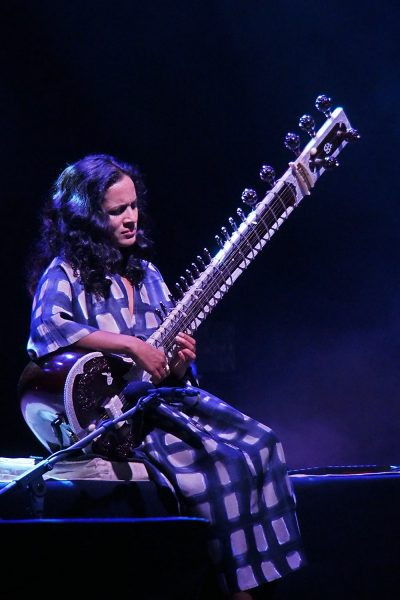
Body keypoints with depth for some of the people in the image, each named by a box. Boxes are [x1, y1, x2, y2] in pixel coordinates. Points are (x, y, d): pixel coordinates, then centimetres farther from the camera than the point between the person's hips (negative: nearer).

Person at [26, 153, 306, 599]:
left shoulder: (146, 273, 15)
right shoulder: (65, 272, -5)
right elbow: (46, 326, -28)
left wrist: (178, 363, -6)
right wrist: (133, 345, -27)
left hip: (165, 395, 7)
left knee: (260, 444, -10)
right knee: (220, 465, -25)